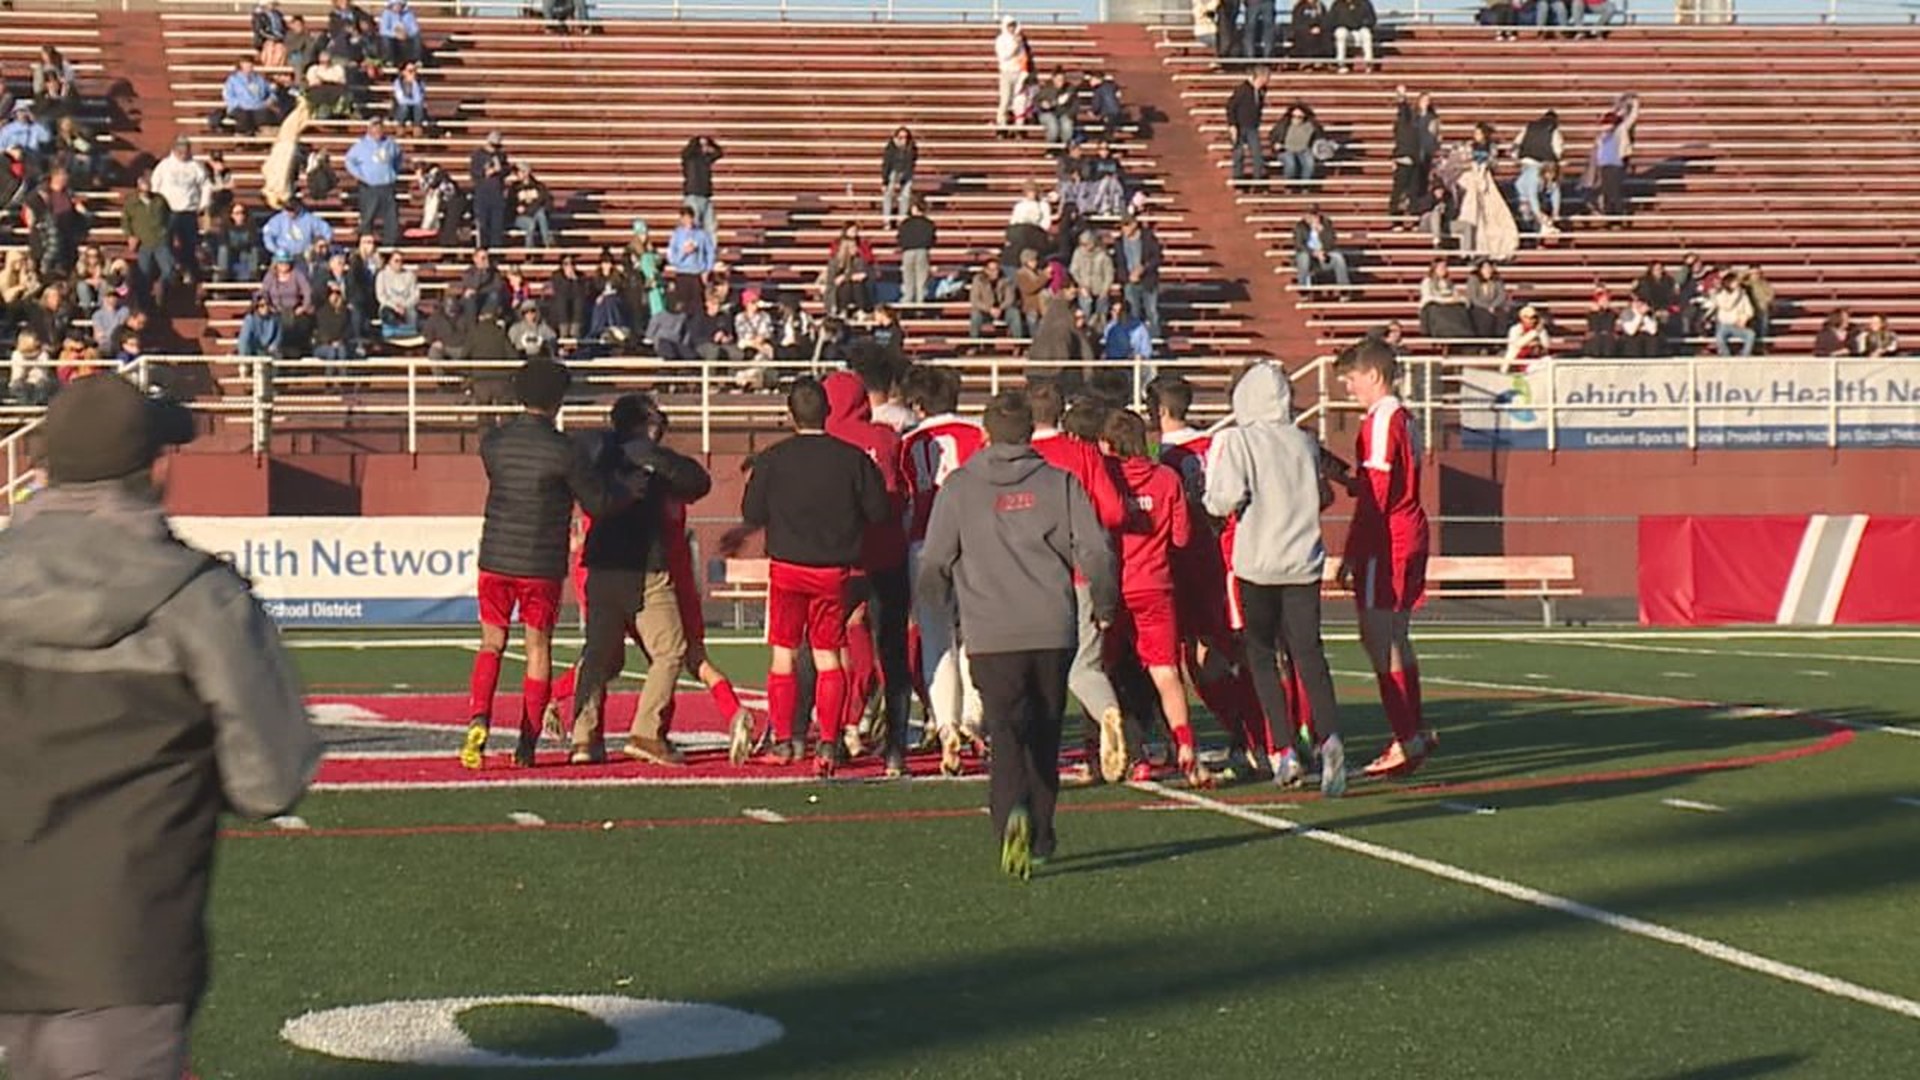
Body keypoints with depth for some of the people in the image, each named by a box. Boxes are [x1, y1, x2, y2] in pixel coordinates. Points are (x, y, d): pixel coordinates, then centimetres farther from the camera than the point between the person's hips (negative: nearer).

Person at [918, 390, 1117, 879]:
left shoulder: (960, 487, 3)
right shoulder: (1058, 483, 4)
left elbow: (933, 563, 3)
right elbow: (1096, 550, -3)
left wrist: (945, 609, 23)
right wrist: (1104, 606, 14)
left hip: (989, 633, -1)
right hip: (1053, 631, 1)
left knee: (1006, 734, -3)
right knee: (1044, 734, 15)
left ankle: (1013, 815, -29)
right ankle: (1039, 836, 22)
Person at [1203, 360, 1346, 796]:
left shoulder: (1237, 440, -6)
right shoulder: (1305, 442, 7)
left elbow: (1228, 499, -15)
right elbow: (1322, 498, 15)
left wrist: (1208, 495, 6)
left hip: (1257, 564, -3)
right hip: (1304, 562, 3)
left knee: (1262, 657, 8)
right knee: (1309, 654, 2)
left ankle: (1284, 750, 1)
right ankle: (1329, 736, -20)